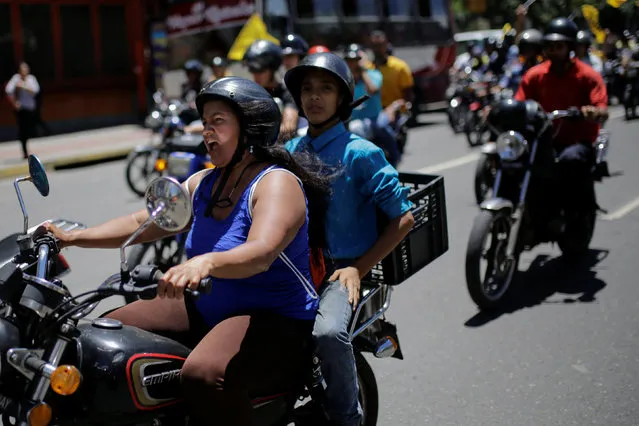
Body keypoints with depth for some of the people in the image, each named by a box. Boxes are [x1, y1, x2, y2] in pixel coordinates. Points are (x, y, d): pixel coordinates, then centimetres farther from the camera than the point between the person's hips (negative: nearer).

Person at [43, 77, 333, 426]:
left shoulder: (277, 183, -15)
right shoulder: (203, 183, 12)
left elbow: (261, 252, -33)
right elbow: (143, 223, 11)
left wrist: (205, 263, -52)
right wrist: (74, 237, 0)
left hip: (275, 320, -9)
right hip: (207, 310, 9)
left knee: (203, 374, -37)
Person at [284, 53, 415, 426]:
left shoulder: (360, 154, -4)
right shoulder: (289, 151, 12)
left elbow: (403, 218, -4)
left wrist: (359, 269, -10)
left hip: (342, 270, -5)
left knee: (328, 333, -33)